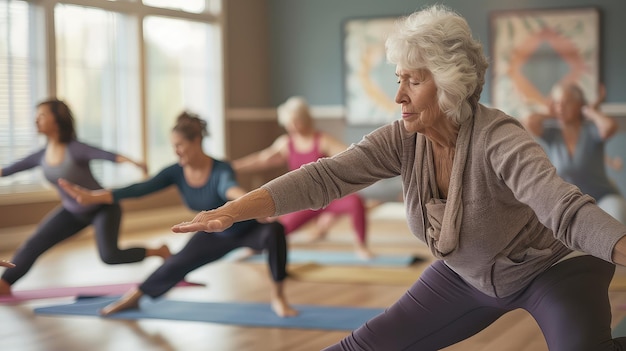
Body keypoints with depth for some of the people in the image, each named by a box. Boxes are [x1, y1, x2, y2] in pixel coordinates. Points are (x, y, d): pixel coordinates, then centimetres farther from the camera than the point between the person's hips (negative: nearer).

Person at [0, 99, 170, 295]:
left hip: (103, 207, -7)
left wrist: (133, 162, -60)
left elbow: (109, 155, -42)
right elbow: (17, 167, 8)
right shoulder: (42, 156, -8)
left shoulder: (76, 149, -28)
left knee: (109, 256, -24)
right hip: (73, 212, 7)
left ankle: (159, 252, -3)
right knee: (33, 245, 3)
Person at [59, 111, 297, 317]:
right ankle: (133, 297, 37)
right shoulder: (176, 173, -18)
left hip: (248, 229, -5)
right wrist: (94, 197, -28)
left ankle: (278, 298, -19)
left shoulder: (221, 171, -35)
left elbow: (230, 188, -59)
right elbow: (139, 189, -21)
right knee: (176, 264, 9)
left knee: (274, 230, -35)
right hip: (217, 235, 5)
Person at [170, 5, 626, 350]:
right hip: (470, 276, 5)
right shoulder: (403, 140, -16)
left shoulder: (498, 139, -33)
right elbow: (323, 178, -23)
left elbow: (565, 208, -47)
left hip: (553, 267, -4)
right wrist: (230, 212, -33)